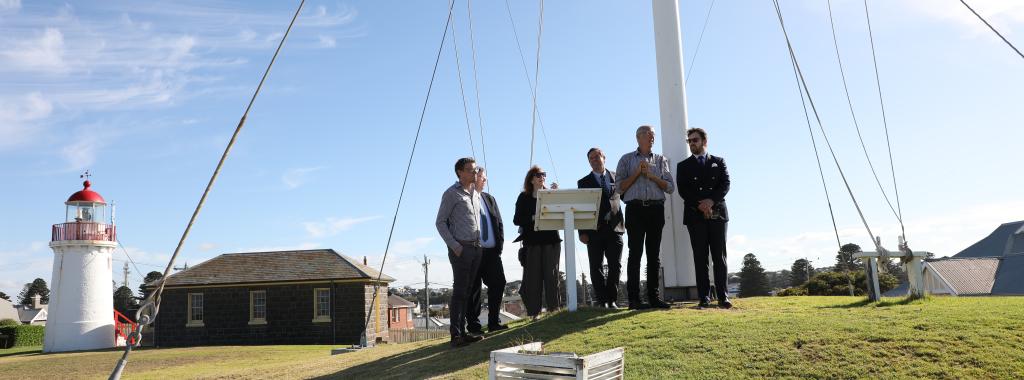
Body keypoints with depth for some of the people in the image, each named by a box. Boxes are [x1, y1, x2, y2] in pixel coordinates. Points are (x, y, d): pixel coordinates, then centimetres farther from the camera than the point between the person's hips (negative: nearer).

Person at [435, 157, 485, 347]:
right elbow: (440, 222, -7)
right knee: (459, 291, -8)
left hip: (476, 247, 7)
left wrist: (480, 242, 13)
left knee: (468, 291, 9)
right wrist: (454, 246, -14)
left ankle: (463, 332, 15)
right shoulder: (451, 194, -5)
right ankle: (456, 335, -6)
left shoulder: (476, 193, 17)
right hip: (460, 249, -7)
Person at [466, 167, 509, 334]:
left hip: (492, 251, 6)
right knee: (473, 289, 0)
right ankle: (473, 325, 8)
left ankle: (494, 322, 15)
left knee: (498, 283, 5)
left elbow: (499, 223, 18)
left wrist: (499, 244, 6)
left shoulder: (489, 199, 17)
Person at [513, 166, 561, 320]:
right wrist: (532, 218, -14)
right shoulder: (524, 197, 6)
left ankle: (553, 307, 7)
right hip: (532, 241, -1)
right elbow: (517, 220, 1)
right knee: (534, 276, -2)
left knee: (551, 274, 0)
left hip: (551, 239, 2)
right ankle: (534, 312, 2)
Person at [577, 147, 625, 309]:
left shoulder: (616, 177, 13)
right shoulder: (584, 182, 10)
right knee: (596, 266, 0)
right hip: (594, 229, -1)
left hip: (614, 228, 1)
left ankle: (611, 300, 8)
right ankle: (602, 300, 5)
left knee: (615, 266, -1)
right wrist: (582, 232, -4)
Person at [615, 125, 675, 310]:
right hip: (635, 208, -3)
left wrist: (651, 176, -3)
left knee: (654, 254, 3)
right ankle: (634, 298, -8)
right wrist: (637, 173, -6)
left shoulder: (660, 160, 18)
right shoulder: (627, 159, 12)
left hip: (656, 209, 3)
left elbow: (670, 187, 9)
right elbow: (620, 187, 4)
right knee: (635, 253, -8)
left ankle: (653, 297, 7)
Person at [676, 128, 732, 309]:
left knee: (719, 257, -2)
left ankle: (723, 296, 0)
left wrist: (711, 201, -15)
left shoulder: (718, 162, 15)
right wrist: (699, 205, -13)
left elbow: (725, 184, 2)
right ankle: (704, 297, -2)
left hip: (717, 214, 0)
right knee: (700, 258, -2)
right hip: (695, 216, 0)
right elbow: (683, 190, 2)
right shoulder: (683, 166, 14)